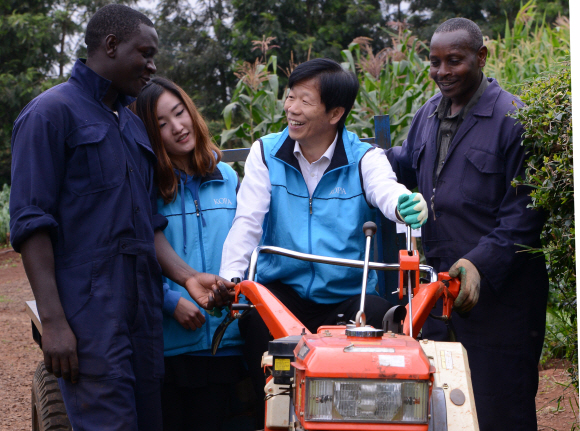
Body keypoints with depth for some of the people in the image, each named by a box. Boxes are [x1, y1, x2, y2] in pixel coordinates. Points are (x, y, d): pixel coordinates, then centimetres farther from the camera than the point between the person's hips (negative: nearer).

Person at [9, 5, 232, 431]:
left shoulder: (133, 124, 20)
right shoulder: (52, 112, -4)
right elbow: (30, 222, -11)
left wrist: (187, 276, 3)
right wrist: (53, 321, -17)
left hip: (144, 315, 8)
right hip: (89, 318, -8)